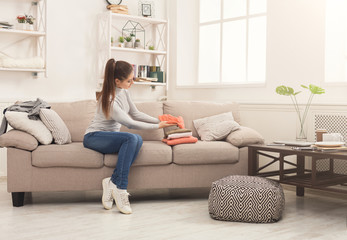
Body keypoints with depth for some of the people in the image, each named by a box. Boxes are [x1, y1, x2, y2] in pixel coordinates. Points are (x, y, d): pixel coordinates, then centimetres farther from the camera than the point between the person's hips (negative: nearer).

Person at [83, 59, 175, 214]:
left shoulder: (123, 92, 2)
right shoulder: (109, 100, -24)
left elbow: (136, 114, 12)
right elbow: (130, 123, -22)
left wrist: (159, 120, 3)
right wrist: (157, 126, -15)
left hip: (111, 137, 7)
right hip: (94, 137, -7)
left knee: (138, 140, -25)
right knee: (131, 138, -33)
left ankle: (112, 182, -25)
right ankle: (119, 187, -31)